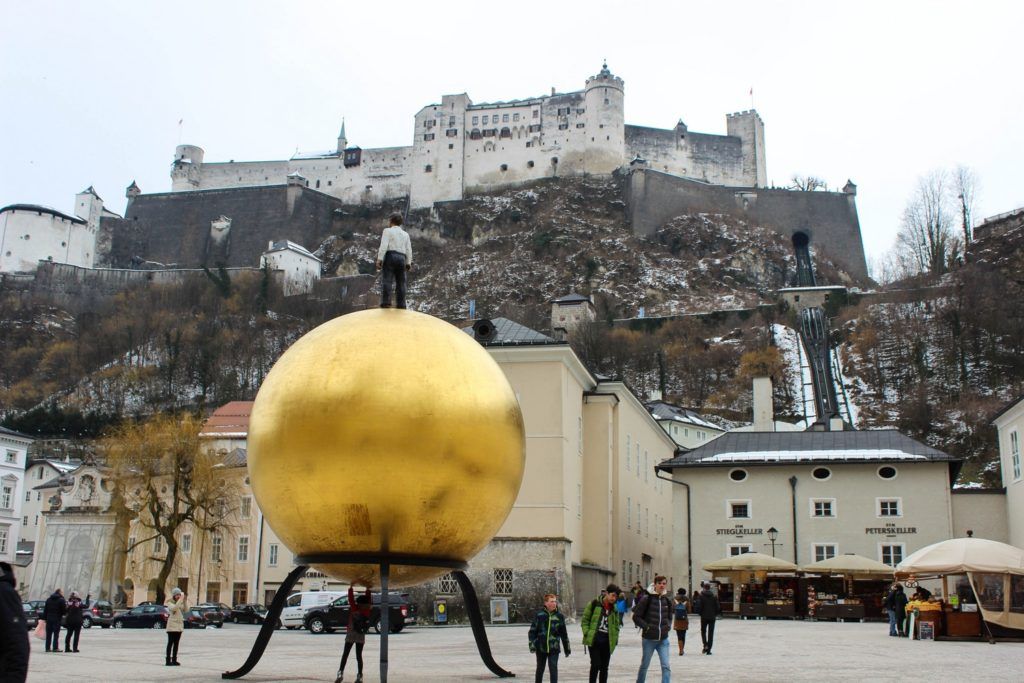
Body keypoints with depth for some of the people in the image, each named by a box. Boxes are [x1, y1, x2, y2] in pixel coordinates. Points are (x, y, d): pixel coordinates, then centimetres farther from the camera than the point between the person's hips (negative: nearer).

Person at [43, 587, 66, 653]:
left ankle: (48, 647, 10)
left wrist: (44, 618, 12)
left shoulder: (48, 599, 11)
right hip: (57, 619, -5)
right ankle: (55, 648, -3)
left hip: (49, 618, 5)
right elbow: (64, 611, -8)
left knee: (49, 634, 9)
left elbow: (45, 610, 10)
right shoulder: (61, 600, -7)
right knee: (56, 634, -1)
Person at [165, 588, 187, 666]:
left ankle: (174, 660, 13)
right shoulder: (170, 603, -7)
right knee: (170, 643, -6)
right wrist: (181, 599, -31)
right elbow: (174, 608, -27)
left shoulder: (181, 603, 11)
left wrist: (185, 600, -13)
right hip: (172, 625, -6)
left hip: (179, 625, 6)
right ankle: (168, 661, -5)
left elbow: (185, 610, -4)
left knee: (176, 643, 8)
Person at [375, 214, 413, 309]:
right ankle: (400, 304, -4)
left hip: (391, 256, -5)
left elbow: (384, 245, -8)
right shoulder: (405, 234, 20)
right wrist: (408, 263, 11)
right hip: (402, 258, 5)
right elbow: (409, 249, 12)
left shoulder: (388, 230, 4)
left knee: (386, 280, -10)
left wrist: (379, 259, -11)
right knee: (400, 282, 3)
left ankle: (386, 302, -22)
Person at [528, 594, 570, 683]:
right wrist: (532, 645, -9)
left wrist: (567, 649, 12)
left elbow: (564, 634, 9)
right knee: (540, 669, 14)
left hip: (554, 649, 0)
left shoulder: (559, 616, 1)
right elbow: (532, 631, 0)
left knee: (553, 668, -10)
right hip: (541, 648, 0)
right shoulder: (540, 615, -3)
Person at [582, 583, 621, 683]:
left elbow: (616, 625, 18)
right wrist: (587, 633, -9)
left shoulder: (614, 608, 10)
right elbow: (585, 619, -1)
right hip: (594, 640, -4)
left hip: (607, 641, 4)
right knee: (595, 664, -10)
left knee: (604, 667, 7)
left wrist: (615, 638, 7)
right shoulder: (594, 604, -4)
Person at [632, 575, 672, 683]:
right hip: (649, 639, -3)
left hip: (663, 639, 3)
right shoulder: (646, 599, -9)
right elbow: (636, 617, -7)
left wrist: (668, 626, 2)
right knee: (644, 665, 12)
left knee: (666, 666, -6)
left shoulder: (667, 601, 5)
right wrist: (646, 627, -16)